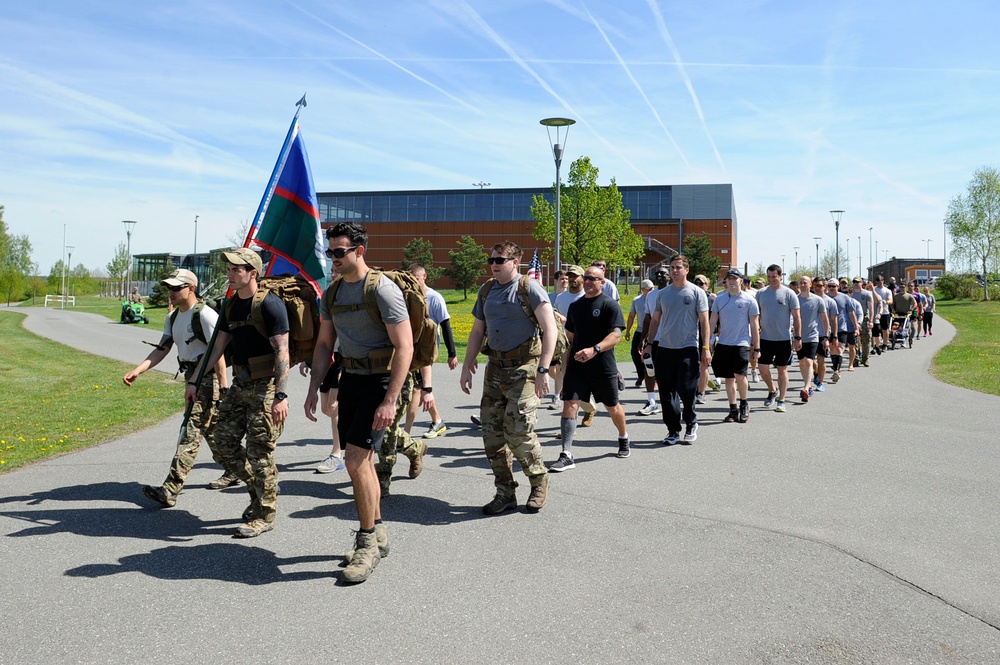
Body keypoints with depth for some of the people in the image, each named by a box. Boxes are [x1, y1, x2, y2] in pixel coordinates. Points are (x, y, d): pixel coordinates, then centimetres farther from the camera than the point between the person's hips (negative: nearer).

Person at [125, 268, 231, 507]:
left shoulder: (205, 315, -16)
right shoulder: (173, 319, 13)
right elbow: (161, 349, 9)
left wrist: (223, 387, -22)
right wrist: (137, 371, -5)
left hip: (208, 379, -9)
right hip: (192, 379, 9)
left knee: (191, 433, -10)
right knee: (211, 430, 18)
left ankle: (170, 491, -11)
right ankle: (234, 470, 35)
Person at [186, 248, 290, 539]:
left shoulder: (269, 304, -14)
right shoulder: (230, 307, 12)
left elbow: (282, 351, -18)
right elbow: (217, 347, 18)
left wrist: (280, 395, -24)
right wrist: (195, 381, 17)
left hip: (266, 387, -8)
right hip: (240, 385, 8)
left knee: (260, 452, -3)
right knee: (225, 442, 9)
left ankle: (264, 515, 11)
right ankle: (257, 490, 28)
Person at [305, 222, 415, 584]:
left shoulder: (382, 289, -15)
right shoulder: (331, 293, 8)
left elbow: (404, 347, -19)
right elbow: (324, 344, 17)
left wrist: (390, 401, -23)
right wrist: (313, 390, 9)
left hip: (381, 381, -8)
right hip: (350, 379, 8)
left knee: (355, 459, -15)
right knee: (362, 461, 14)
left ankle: (367, 542, 1)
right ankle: (377, 533, 31)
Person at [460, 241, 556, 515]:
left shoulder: (529, 288, -7)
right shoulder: (486, 292, 13)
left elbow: (549, 329, -13)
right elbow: (477, 332, 20)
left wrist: (543, 370, -21)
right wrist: (467, 366, 12)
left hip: (523, 367, -7)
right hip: (495, 367, 7)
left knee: (518, 431, -12)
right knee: (492, 433, 5)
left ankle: (539, 481, 13)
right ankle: (505, 493, 17)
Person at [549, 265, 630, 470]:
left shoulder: (610, 305, -7)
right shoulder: (575, 306, 11)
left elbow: (616, 335, -17)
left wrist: (594, 349, -32)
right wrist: (567, 359, 14)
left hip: (604, 367, -3)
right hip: (576, 366, 4)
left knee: (613, 407, 14)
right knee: (569, 405, -12)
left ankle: (623, 439, 43)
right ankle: (566, 456, -13)